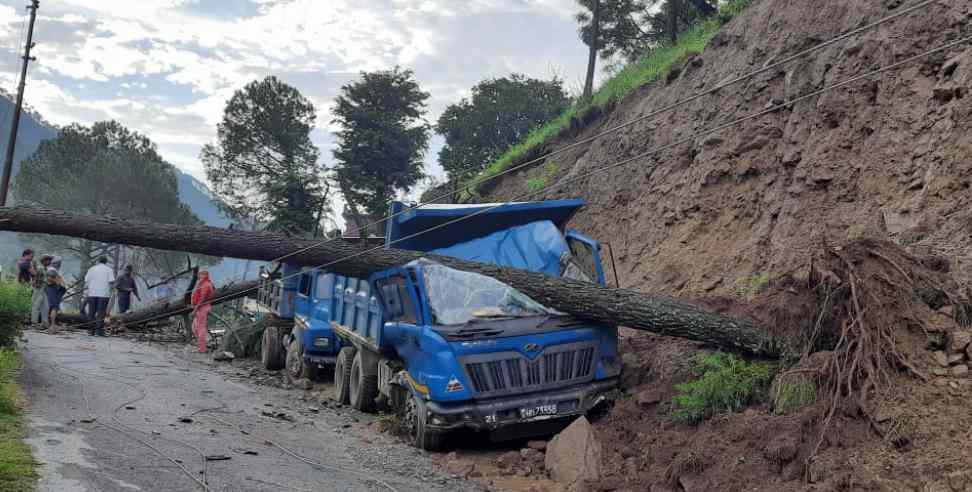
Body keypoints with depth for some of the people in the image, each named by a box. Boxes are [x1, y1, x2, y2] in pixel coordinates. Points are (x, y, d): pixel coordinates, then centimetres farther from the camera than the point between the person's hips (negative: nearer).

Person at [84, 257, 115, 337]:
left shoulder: (91, 269, 9)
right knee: (101, 313, -2)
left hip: (92, 293, 2)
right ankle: (99, 331, -7)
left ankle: (91, 330, 11)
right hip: (103, 294, -2)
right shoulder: (109, 270, 2)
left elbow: (86, 281, 4)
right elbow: (111, 282, -6)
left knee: (91, 312, 11)